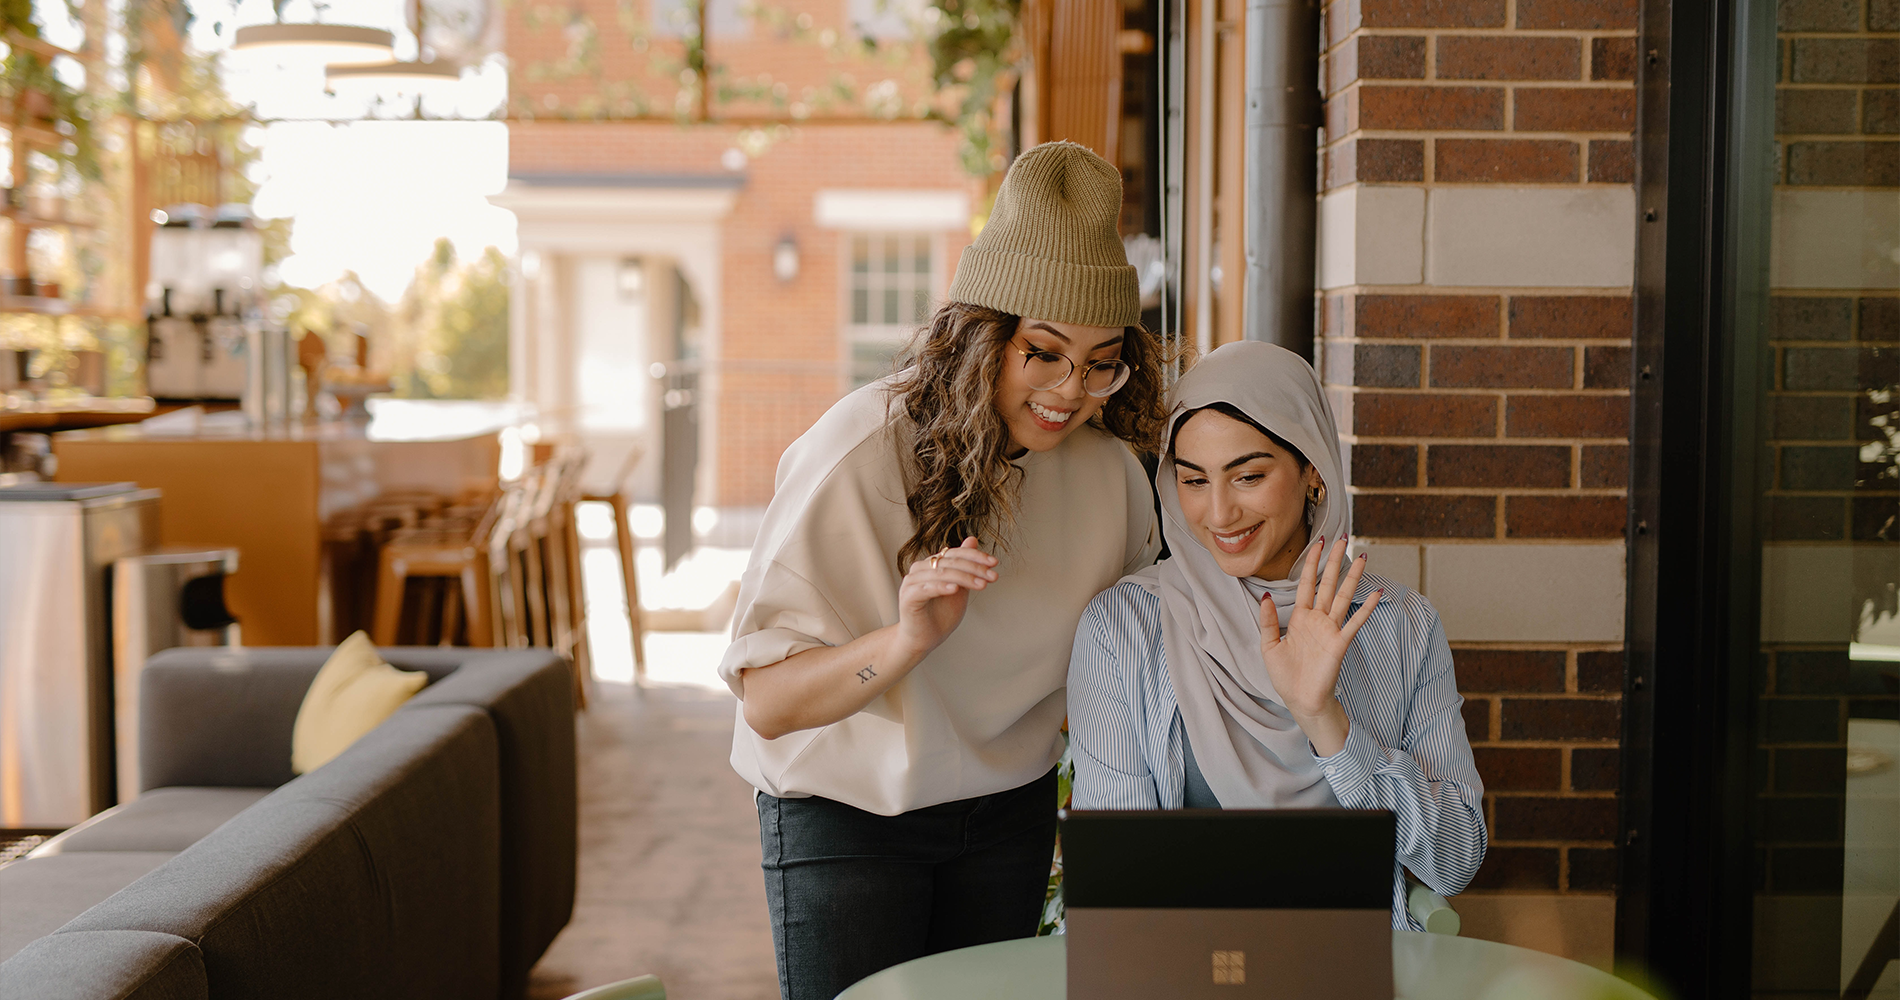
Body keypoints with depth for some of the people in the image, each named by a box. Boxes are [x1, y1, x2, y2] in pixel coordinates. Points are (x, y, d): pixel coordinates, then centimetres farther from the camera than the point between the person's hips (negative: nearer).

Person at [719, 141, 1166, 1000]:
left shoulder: (1107, 469, -9)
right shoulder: (857, 455, -23)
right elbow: (765, 703, -27)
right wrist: (908, 640, -42)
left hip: (1008, 808, 4)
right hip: (848, 807, -4)